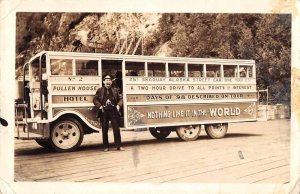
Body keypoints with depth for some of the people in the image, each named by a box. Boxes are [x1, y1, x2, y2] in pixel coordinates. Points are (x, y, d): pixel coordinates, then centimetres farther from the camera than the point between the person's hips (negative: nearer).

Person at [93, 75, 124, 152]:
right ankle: (106, 147, 13)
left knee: (116, 129, -1)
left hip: (113, 111, 1)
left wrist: (118, 105, -3)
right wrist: (100, 106, -9)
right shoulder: (100, 90, 5)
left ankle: (118, 146, 6)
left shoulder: (115, 90, 9)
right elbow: (95, 100, 5)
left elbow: (120, 99, 14)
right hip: (104, 112, 0)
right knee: (104, 130, 4)